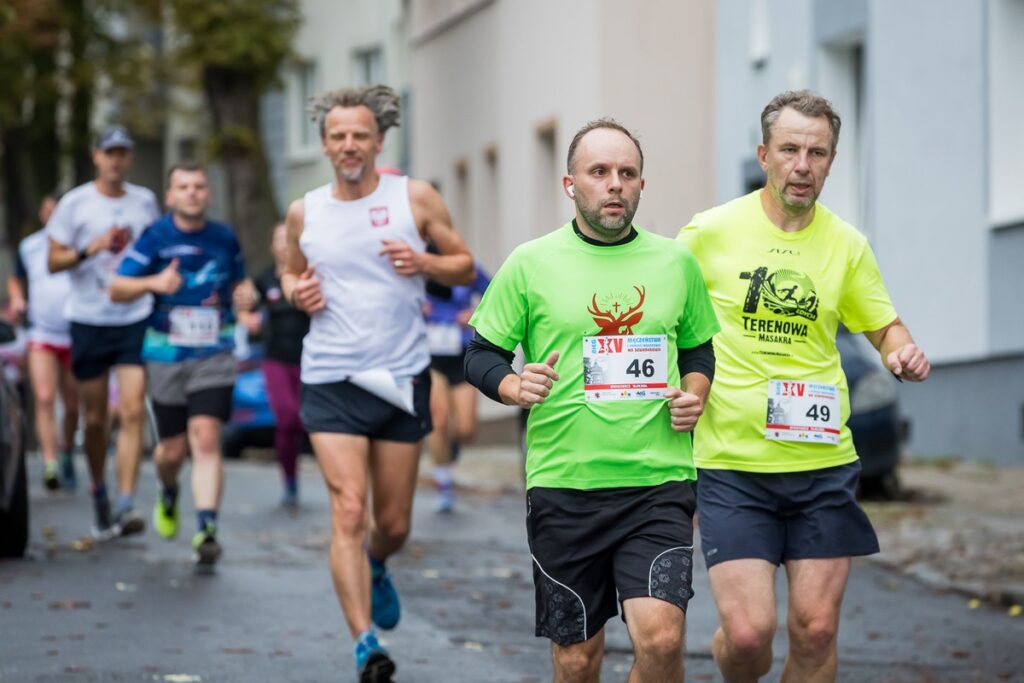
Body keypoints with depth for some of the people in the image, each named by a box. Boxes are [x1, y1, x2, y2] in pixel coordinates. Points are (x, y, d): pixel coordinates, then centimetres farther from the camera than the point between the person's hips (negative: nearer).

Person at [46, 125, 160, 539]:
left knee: (132, 412, -13)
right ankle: (99, 497, 25)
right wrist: (90, 249, -17)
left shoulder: (145, 202, 8)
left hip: (135, 319, 1)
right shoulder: (75, 204, 0)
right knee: (95, 419, 6)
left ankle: (125, 506, -17)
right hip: (89, 320, -1)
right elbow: (54, 260, 0)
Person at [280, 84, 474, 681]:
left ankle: (375, 568, 47)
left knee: (394, 524, 10)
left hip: (403, 378, 1)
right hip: (332, 380, 0)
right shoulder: (305, 212, 5)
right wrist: (296, 291, -1)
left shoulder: (414, 197, 0)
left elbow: (465, 267, 5)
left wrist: (425, 263, -15)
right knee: (349, 511, -15)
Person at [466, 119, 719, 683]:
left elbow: (700, 350, 22)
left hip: (658, 482, 1)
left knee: (660, 638, -17)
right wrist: (514, 387, -13)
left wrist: (695, 394, 2)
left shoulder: (676, 262, 9)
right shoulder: (530, 264, 2)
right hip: (563, 484, 0)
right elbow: (481, 355, 7)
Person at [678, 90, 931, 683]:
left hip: (823, 462, 3)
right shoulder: (710, 232, -3)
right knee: (748, 632, -11)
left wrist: (903, 353, -7)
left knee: (816, 630, 1)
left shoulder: (847, 245, 5)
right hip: (731, 465, -3)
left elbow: (885, 326, 16)